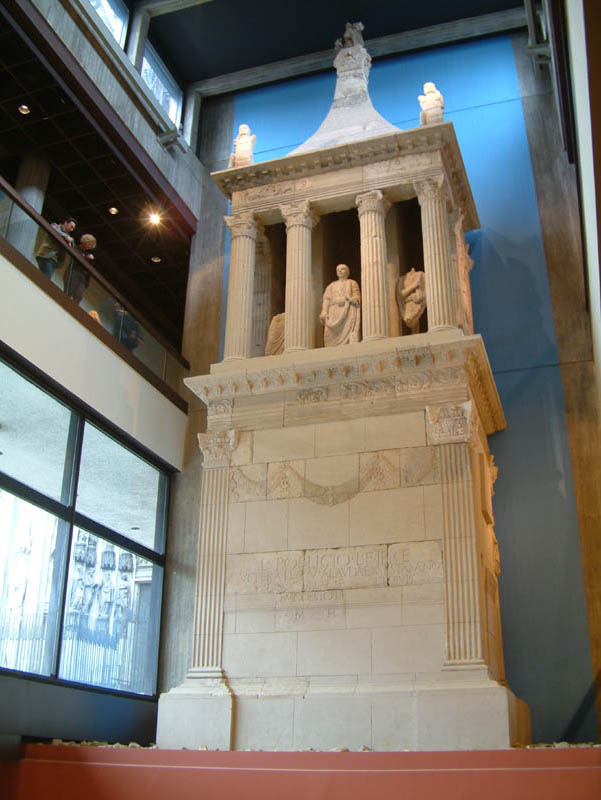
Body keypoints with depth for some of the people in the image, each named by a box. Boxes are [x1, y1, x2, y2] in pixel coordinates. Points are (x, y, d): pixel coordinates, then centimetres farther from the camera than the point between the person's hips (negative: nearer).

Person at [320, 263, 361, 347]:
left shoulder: (353, 283, 17)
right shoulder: (332, 285, 24)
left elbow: (357, 298, 6)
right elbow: (326, 299, 11)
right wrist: (324, 312, -5)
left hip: (349, 311, -2)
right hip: (334, 313, 2)